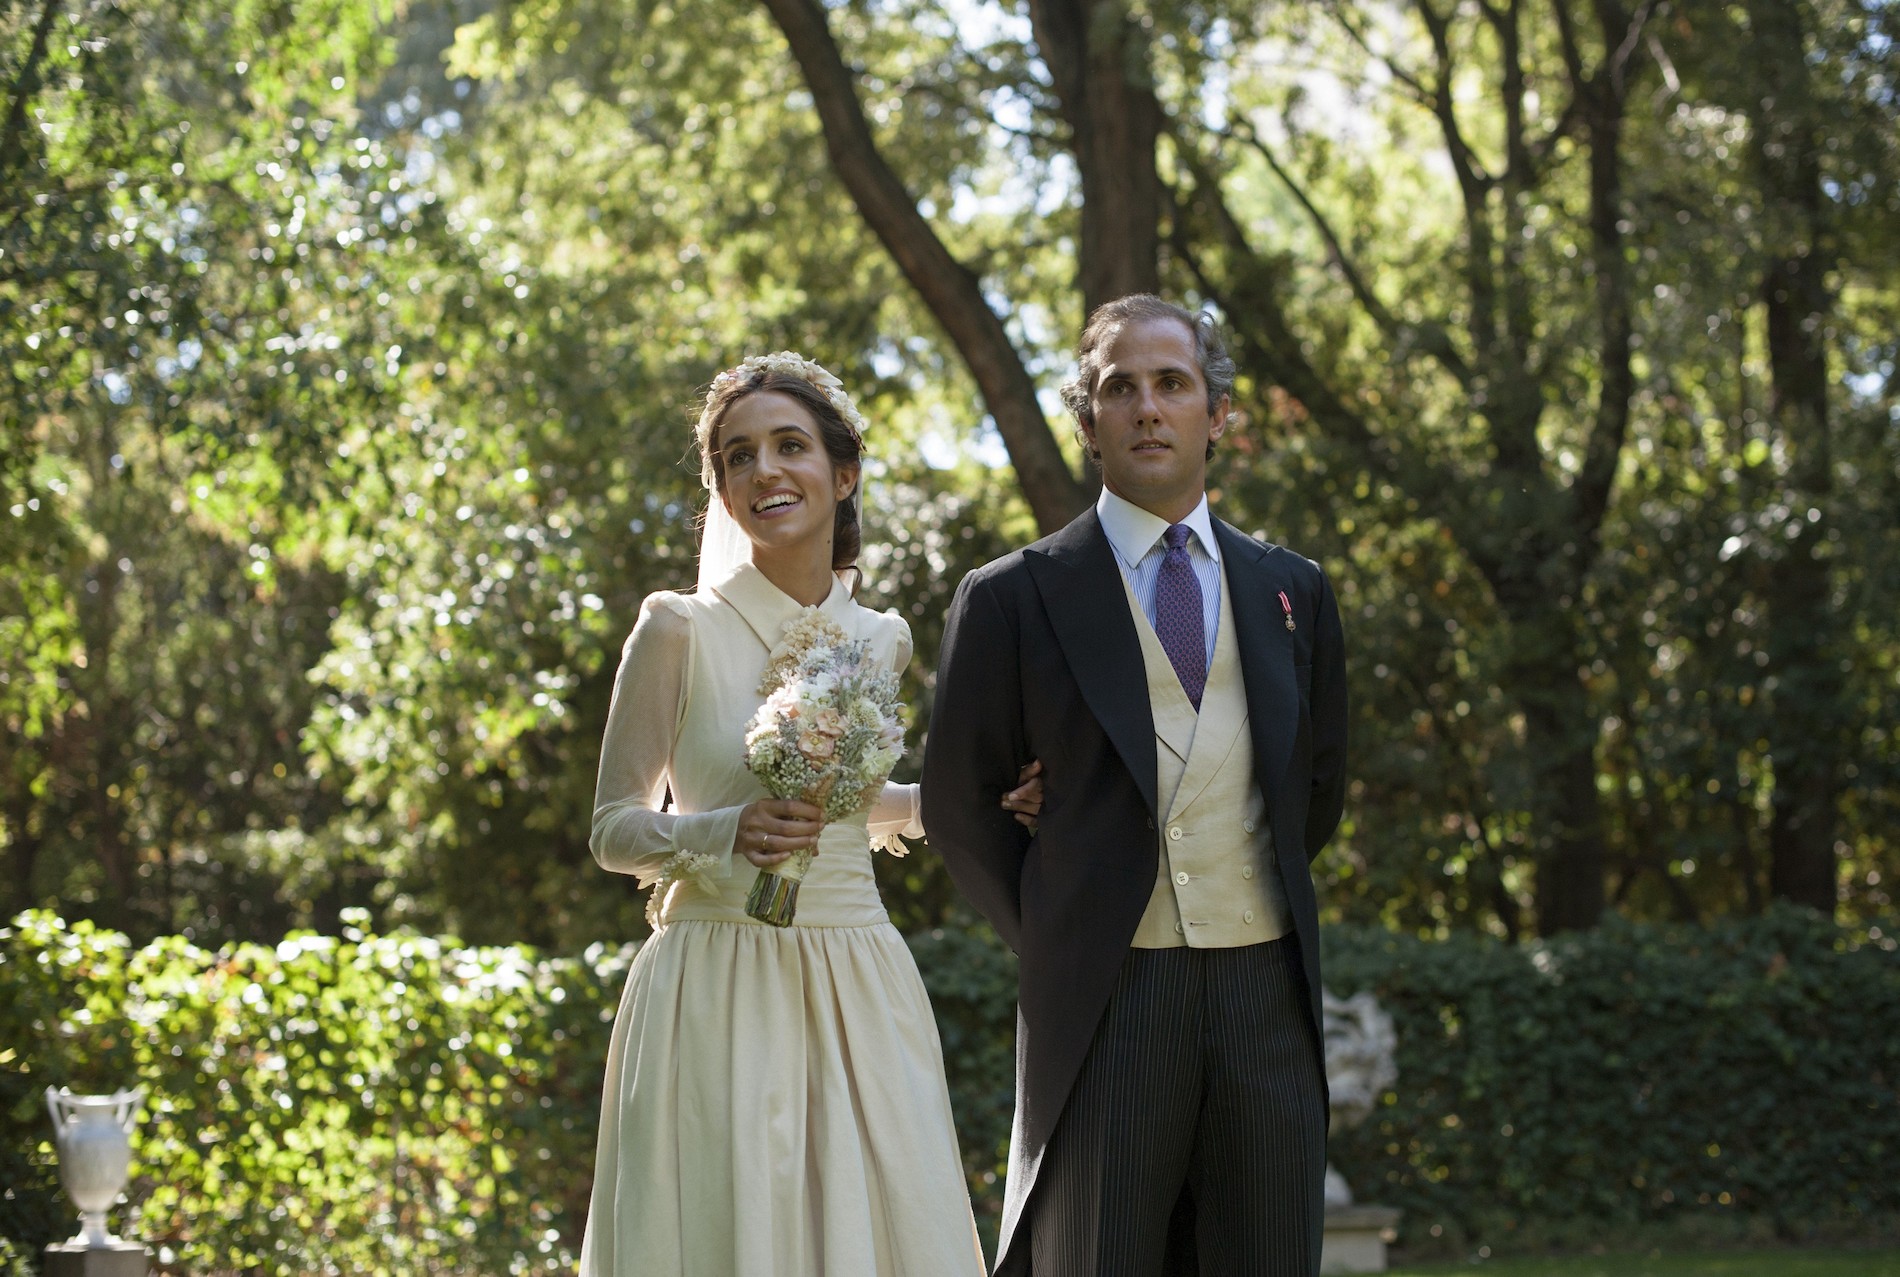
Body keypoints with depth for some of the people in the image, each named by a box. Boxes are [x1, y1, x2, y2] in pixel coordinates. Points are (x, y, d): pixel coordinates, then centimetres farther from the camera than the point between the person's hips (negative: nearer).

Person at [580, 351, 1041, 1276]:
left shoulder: (880, 641, 10)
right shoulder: (680, 632, -4)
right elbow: (615, 831, -1)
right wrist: (727, 832, -19)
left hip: (859, 995, 4)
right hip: (717, 991, -4)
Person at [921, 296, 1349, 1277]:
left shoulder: (1290, 592, 12)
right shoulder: (1013, 598, 2)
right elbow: (957, 805, 8)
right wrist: (1048, 940, 7)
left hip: (1266, 1001, 3)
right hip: (1105, 1006, -3)